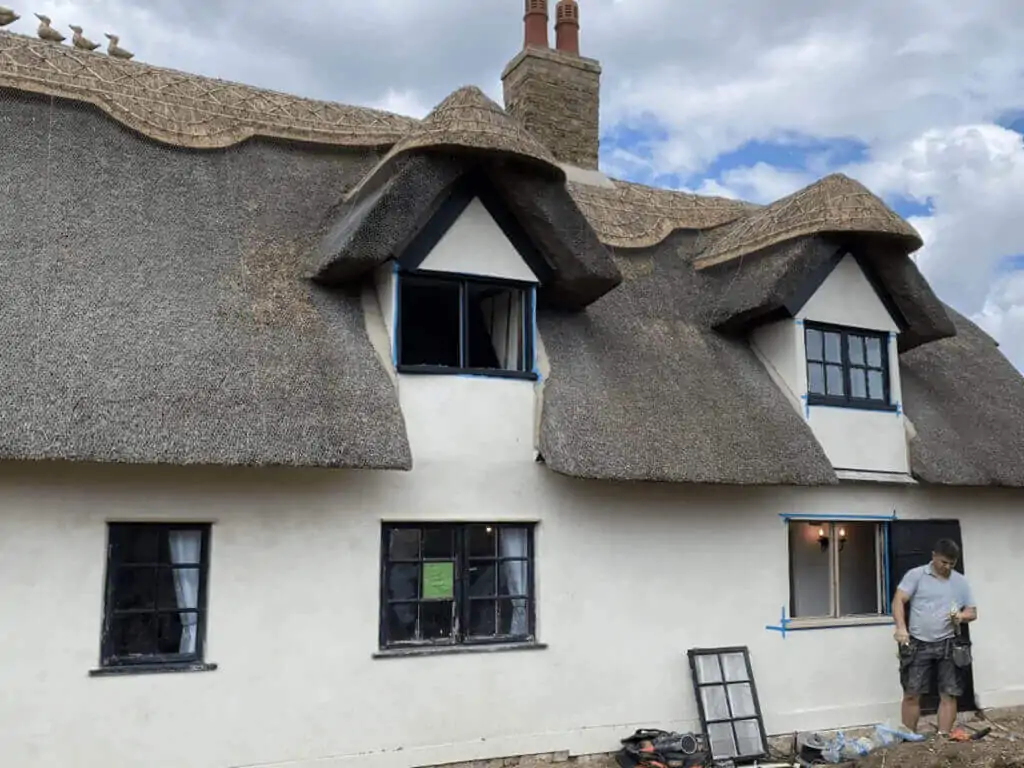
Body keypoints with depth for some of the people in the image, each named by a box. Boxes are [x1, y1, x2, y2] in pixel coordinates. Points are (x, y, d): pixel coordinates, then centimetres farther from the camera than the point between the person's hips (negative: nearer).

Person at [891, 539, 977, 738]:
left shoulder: (961, 582, 9)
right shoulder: (915, 575, -3)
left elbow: (972, 612, 12)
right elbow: (898, 601, -10)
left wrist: (961, 616, -12)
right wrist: (901, 627, -25)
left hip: (948, 645, 3)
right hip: (918, 644, -3)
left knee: (949, 694, 4)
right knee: (911, 694, 1)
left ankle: (943, 737, 14)